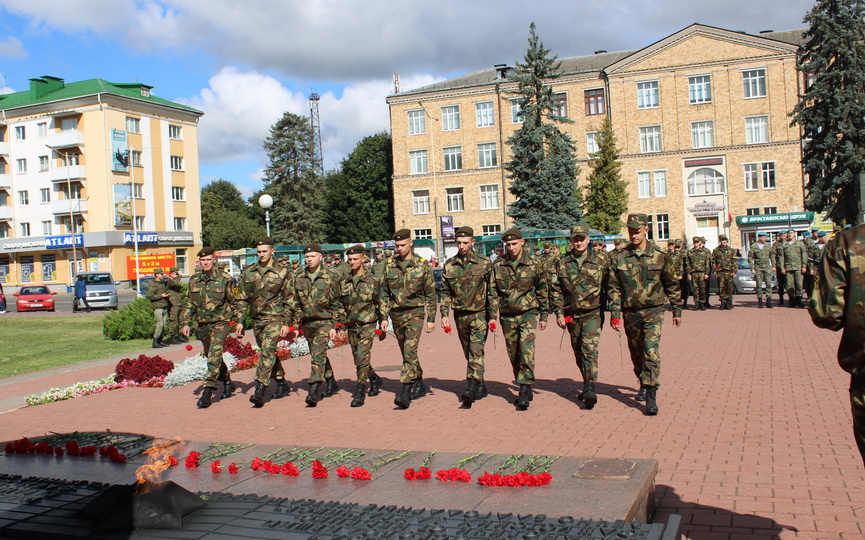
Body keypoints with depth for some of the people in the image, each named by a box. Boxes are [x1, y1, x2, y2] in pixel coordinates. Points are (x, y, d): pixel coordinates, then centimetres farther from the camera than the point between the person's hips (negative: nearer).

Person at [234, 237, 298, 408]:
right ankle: (281, 383, 30)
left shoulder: (283, 272, -4)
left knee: (267, 351, -19)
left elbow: (290, 300, -3)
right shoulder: (248, 272, 7)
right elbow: (242, 299, 11)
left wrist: (286, 323, -9)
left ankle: (260, 390, -22)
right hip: (257, 319, 5)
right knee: (268, 353, 14)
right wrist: (240, 321, 5)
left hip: (275, 318, -5)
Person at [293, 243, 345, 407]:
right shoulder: (300, 278, 7)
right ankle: (331, 383, 32)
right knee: (318, 355, 15)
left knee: (318, 355, -16)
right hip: (307, 323, 5)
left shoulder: (330, 277, -5)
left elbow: (336, 304, -4)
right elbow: (297, 304, 14)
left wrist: (335, 326, -9)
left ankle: (313, 391, -18)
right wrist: (296, 324, 9)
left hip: (324, 322, -5)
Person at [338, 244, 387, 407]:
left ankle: (360, 393, -7)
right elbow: (340, 305, 15)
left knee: (362, 358, -14)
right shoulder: (344, 282, 8)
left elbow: (381, 302, 4)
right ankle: (375, 380, 35)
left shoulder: (373, 280, -2)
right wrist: (340, 325, 12)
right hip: (351, 326, 5)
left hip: (367, 325, -5)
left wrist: (383, 321, 0)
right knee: (358, 360, 11)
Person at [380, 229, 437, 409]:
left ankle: (405, 391, -21)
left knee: (410, 350, -17)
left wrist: (431, 319, -4)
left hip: (415, 313, -4)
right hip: (396, 314, 4)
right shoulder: (389, 265, 5)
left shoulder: (422, 265, -3)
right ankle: (420, 384, 30)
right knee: (406, 352, 13)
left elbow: (430, 294, -1)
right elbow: (384, 293, 10)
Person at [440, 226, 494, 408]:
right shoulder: (449, 265, 5)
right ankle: (481, 386, 26)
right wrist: (444, 314, 0)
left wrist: (493, 316, -5)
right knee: (469, 354, 13)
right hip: (460, 316, 4)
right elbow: (445, 292, 9)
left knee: (476, 352, -14)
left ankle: (471, 389, -21)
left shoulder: (484, 263, -4)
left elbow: (492, 291, -2)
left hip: (479, 314, -4)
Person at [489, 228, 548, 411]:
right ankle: (526, 389, 23)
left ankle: (524, 392, -15)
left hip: (528, 313, -3)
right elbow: (493, 292, 5)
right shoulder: (498, 265, 1)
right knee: (514, 355, 8)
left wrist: (544, 316, 7)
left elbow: (542, 291, 6)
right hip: (507, 316, 3)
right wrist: (492, 315, -2)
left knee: (526, 350, -17)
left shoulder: (534, 264, -2)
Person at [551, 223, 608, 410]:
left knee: (590, 350, -16)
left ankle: (590, 389, -18)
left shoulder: (599, 262, 1)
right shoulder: (563, 263, 5)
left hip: (592, 314, -3)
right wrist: (559, 313, 0)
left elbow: (609, 289, 6)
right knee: (578, 353, 12)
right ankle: (587, 386, 27)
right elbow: (556, 290, 7)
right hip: (571, 315, 3)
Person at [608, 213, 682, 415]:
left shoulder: (660, 257, -1)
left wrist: (677, 311, 9)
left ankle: (651, 397, -12)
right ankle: (643, 384, 36)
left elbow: (672, 285, 7)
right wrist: (615, 313, -5)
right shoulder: (619, 259, 1)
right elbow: (614, 287, 2)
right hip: (630, 313, 3)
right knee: (636, 353, 13)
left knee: (651, 351, -13)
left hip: (653, 312, -2)